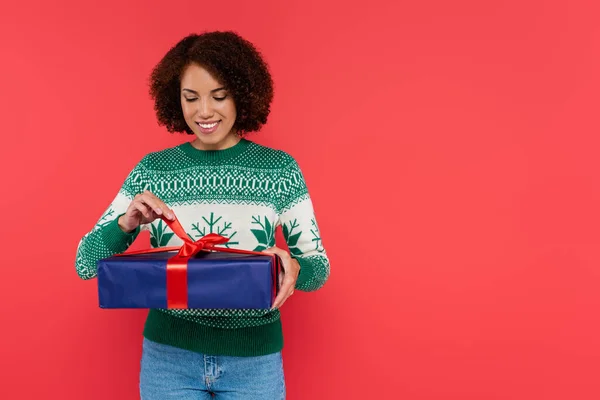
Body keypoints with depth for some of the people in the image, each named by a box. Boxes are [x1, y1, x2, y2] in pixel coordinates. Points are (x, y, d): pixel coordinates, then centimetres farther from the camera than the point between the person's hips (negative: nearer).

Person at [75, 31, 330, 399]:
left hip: (255, 360, 0)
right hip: (169, 356, 0)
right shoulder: (152, 170, -3)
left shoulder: (280, 169, -5)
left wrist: (294, 269, -24)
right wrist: (126, 224, -21)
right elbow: (86, 264, -1)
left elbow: (319, 268, -2)